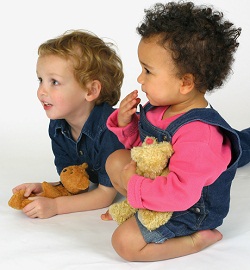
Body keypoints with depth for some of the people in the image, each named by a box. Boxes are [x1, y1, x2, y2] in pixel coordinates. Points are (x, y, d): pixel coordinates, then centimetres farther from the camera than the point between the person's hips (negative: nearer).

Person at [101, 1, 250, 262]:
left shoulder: (197, 134, -37)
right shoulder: (162, 106, -8)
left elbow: (181, 193, -38)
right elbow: (142, 143, 12)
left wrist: (134, 184, -27)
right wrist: (126, 122, -10)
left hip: (191, 209, -9)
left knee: (125, 242, -17)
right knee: (116, 160, 7)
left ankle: (198, 239, -5)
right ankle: (137, 210, 11)